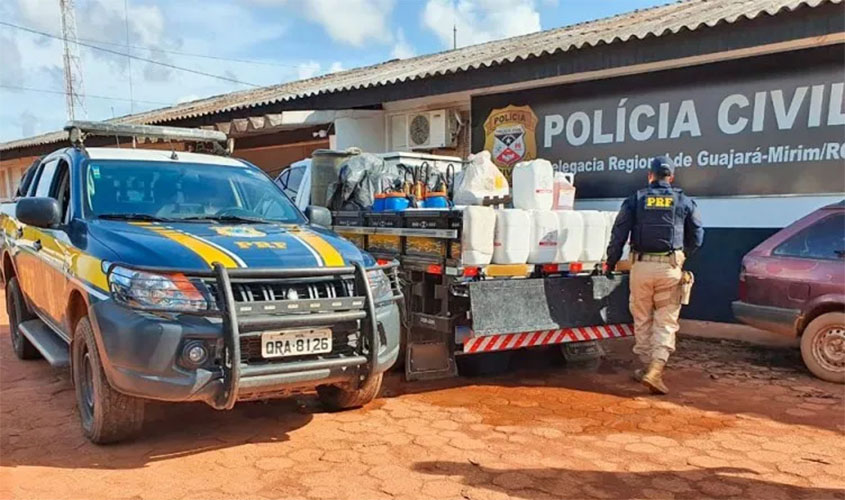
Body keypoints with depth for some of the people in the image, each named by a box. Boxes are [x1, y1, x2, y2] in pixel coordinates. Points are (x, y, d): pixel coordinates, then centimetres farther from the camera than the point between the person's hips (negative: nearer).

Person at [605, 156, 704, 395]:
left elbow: (619, 234, 1)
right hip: (670, 267, 0)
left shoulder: (635, 199, 5)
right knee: (666, 320, 3)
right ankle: (655, 370, -10)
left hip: (641, 266, 0)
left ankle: (647, 366, 21)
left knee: (642, 319, 13)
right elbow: (697, 237, 12)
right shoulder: (684, 202, 8)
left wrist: (611, 263, 10)